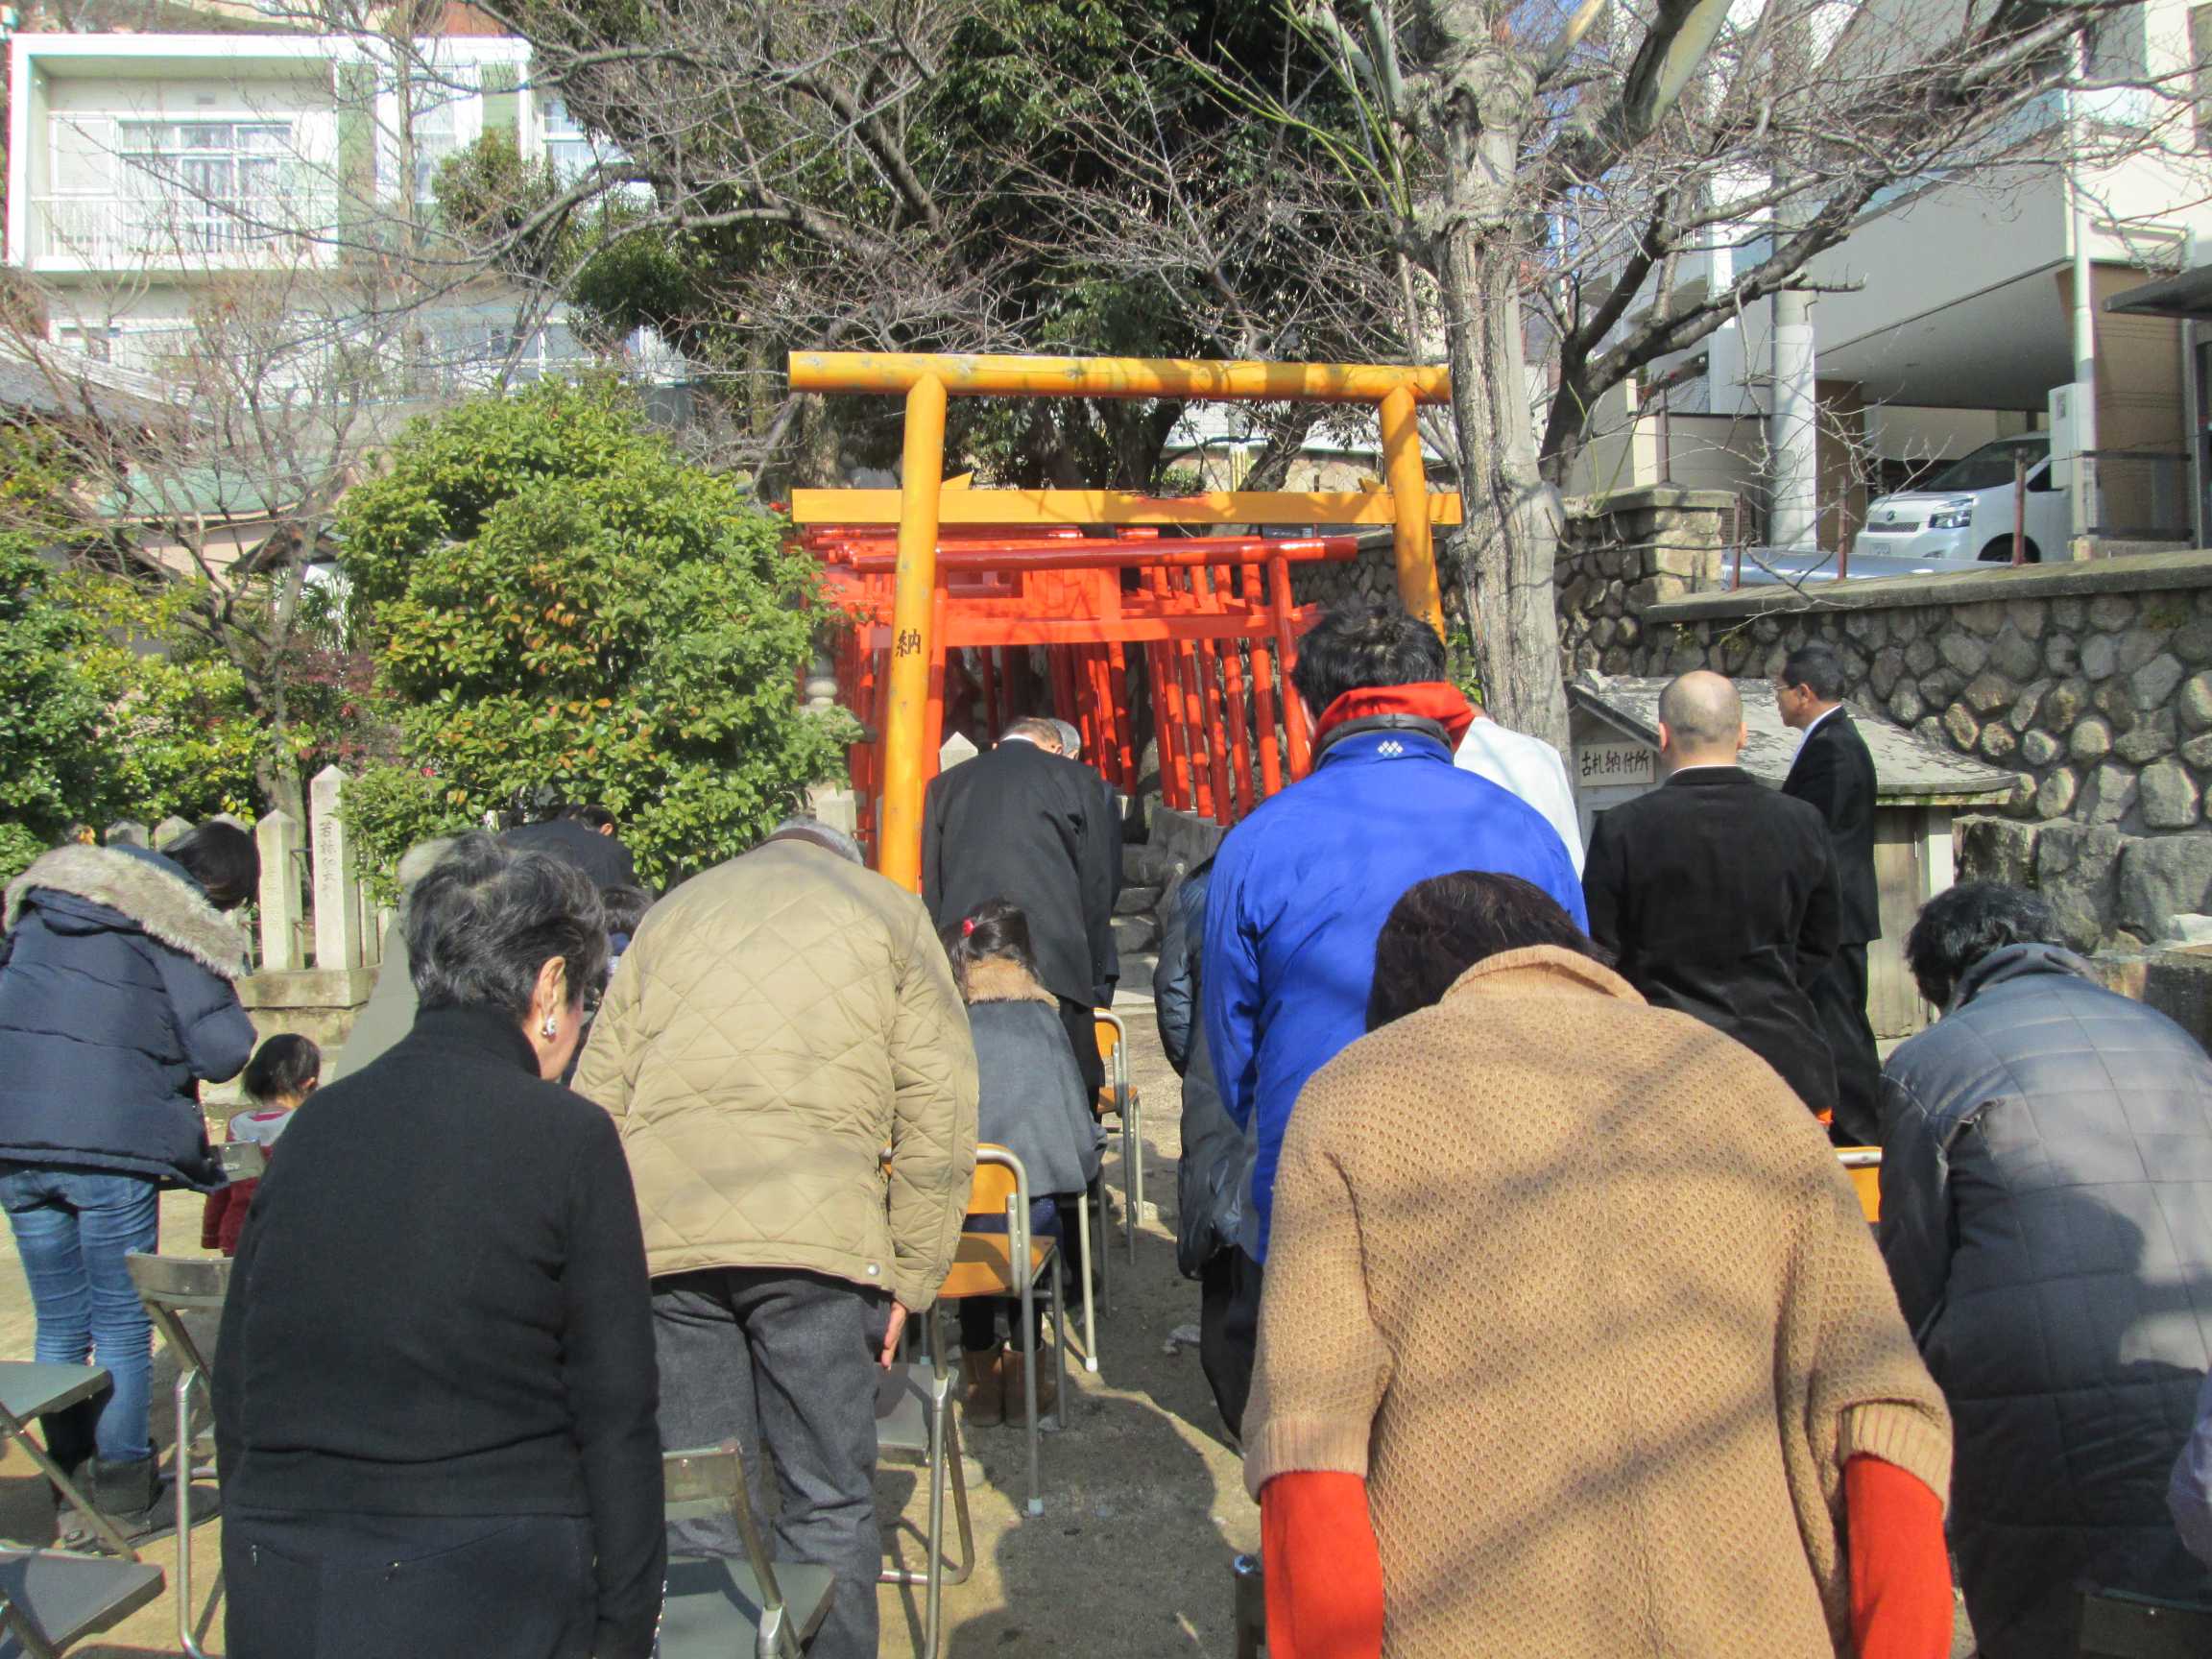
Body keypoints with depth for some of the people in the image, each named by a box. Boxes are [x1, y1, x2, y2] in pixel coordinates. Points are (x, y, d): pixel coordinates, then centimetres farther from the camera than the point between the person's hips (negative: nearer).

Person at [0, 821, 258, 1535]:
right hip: (108, 1138, -6)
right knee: (122, 1325, 6)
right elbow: (220, 1052, -11)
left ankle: (67, 1487, 24)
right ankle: (122, 1496, 12)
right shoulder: (184, 925, -7)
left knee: (59, 1322, 16)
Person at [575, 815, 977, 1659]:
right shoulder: (887, 911, 16)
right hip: (814, 1238, -2)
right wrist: (910, 1279, 8)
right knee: (828, 1503, 8)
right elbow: (938, 1110, 6)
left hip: (660, 1238, 3)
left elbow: (597, 1098, 17)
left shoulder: (671, 913, 24)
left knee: (698, 1507, 11)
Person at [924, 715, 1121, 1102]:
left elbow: (932, 893, 14)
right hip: (1055, 969, -3)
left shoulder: (944, 786, 16)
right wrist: (1094, 978, 11)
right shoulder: (1080, 782, 6)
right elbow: (1100, 886, 5)